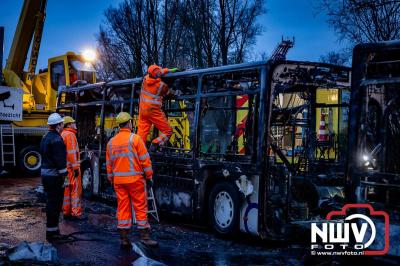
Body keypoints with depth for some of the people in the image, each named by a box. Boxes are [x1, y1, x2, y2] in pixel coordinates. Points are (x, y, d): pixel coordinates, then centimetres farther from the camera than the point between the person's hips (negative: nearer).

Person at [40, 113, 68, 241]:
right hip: (54, 176, -10)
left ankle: (52, 230, 25)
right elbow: (60, 160, -21)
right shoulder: (57, 139, -17)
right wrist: (64, 176, -16)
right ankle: (52, 232, 2)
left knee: (51, 202, 17)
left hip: (45, 174, 10)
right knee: (54, 203, -3)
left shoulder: (45, 138, 14)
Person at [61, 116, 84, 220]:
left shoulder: (62, 134, 17)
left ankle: (66, 212, 17)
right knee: (76, 189, -6)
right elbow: (72, 152, -19)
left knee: (66, 190, 12)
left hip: (64, 167, 9)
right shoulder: (70, 135, -12)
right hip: (71, 166, -9)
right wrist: (76, 167, -19)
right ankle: (76, 213, -6)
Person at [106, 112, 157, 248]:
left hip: (118, 181, 5)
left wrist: (112, 180, 21)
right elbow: (145, 160, -8)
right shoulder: (135, 138, -7)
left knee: (122, 209, 8)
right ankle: (144, 236, 6)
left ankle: (124, 239, 10)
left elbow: (109, 164, 13)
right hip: (135, 179, -5)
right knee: (140, 207, 3)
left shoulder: (111, 142, 9)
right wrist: (149, 176, -1)